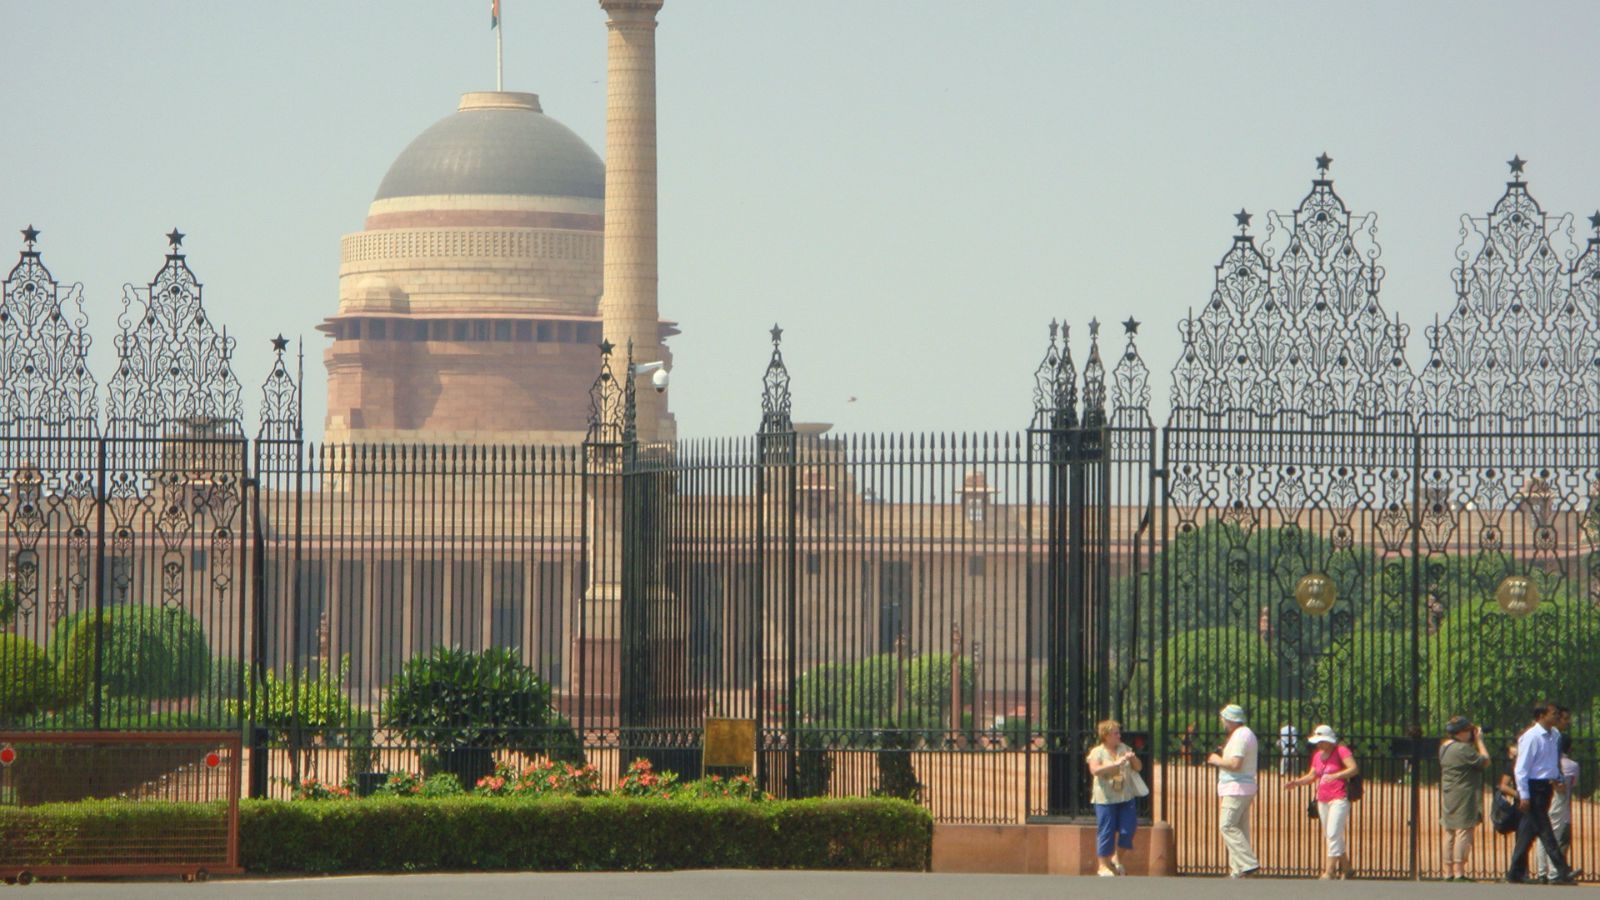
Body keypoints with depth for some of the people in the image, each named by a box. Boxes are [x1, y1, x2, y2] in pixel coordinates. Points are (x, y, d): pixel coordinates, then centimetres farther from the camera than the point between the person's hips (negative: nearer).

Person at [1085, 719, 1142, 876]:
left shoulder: (1124, 749, 9)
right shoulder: (1097, 752, -6)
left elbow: (1138, 768, 14)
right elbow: (1095, 770, -23)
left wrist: (1133, 758, -8)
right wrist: (1116, 763, -28)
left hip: (1125, 797, 5)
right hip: (1106, 798, -5)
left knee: (1127, 829, 1)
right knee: (1106, 831, 0)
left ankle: (1116, 858, 23)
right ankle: (1104, 865, 12)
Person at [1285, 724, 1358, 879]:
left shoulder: (1341, 751, -8)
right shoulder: (1318, 755, 13)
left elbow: (1354, 768, -18)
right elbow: (1312, 776, 20)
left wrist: (1335, 776, -29)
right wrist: (1297, 782, 3)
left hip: (1339, 798, -8)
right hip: (1322, 800, 8)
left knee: (1333, 834, -14)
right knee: (1330, 836, 11)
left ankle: (1329, 872, -14)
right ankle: (1345, 868, 21)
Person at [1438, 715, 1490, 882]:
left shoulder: (1444, 747, 10)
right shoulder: (1463, 749, -17)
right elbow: (1484, 761, -13)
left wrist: (1474, 741, 12)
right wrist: (1479, 740, -3)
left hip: (1448, 797, 9)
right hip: (1464, 798, -9)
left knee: (1449, 835, 11)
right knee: (1464, 833, -8)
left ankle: (1448, 872, 13)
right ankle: (1459, 872, -12)